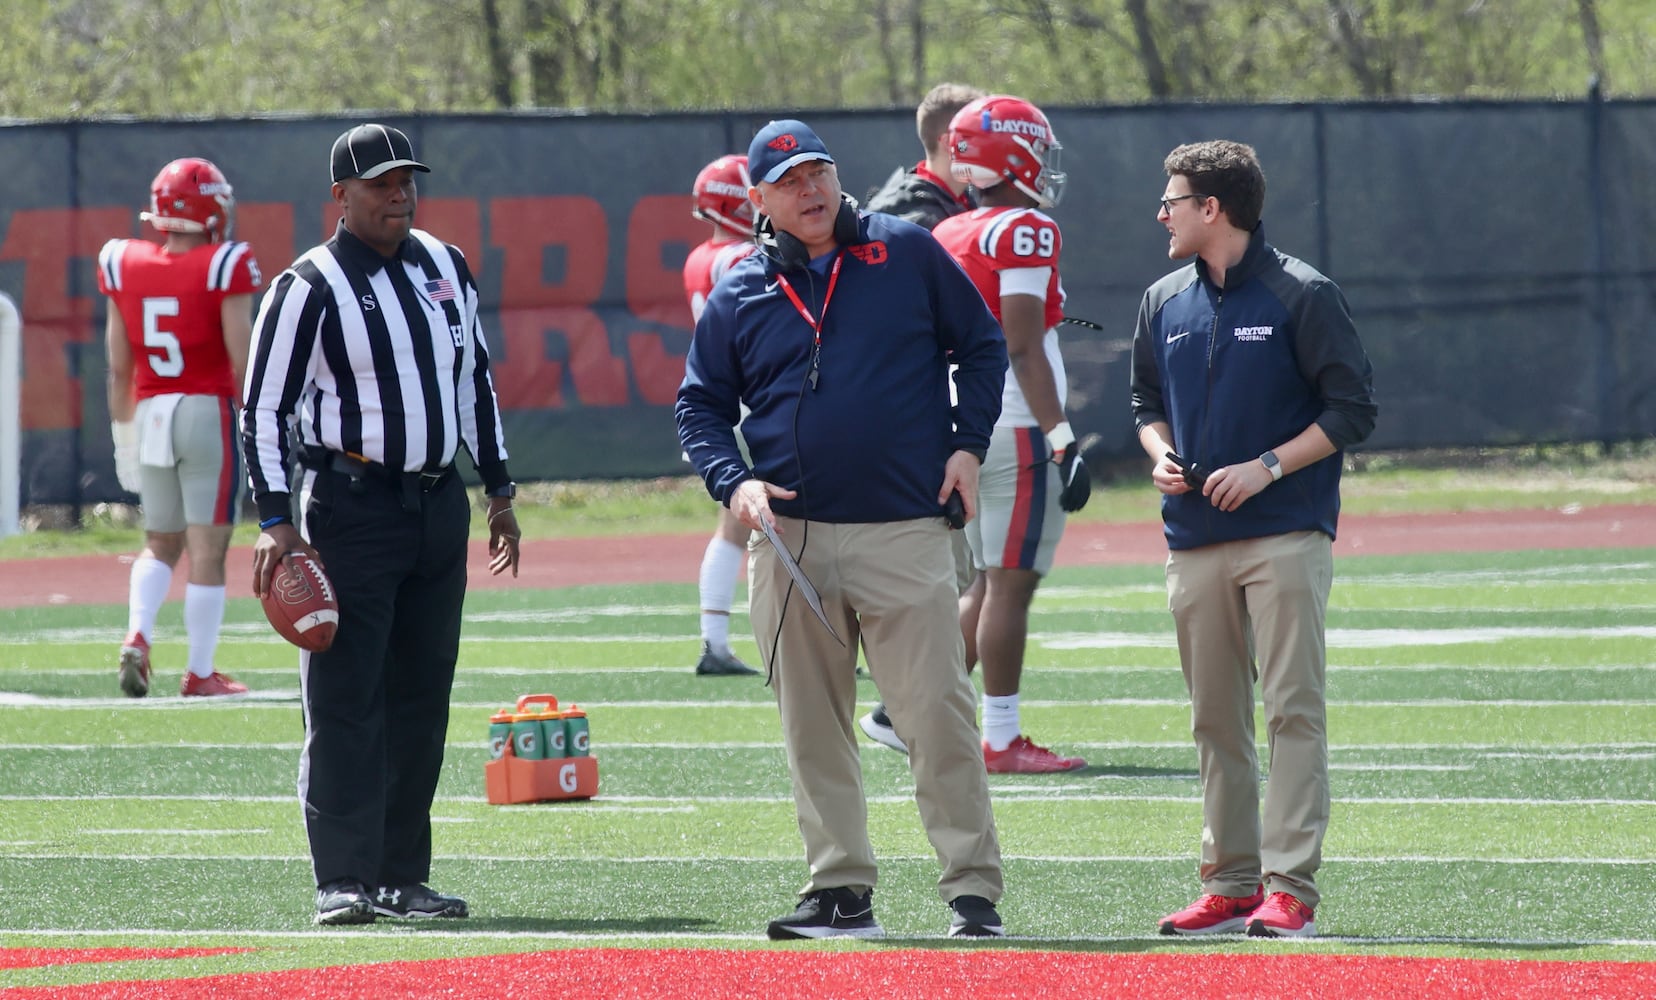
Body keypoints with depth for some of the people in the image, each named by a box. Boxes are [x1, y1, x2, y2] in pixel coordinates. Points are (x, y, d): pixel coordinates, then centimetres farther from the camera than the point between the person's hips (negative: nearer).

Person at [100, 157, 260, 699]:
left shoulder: (126, 267, 3)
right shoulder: (223, 268, -10)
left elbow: (119, 368, 7)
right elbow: (243, 361, -10)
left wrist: (123, 431, 17)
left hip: (150, 414, 4)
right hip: (210, 411, -4)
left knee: (160, 544, 17)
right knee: (207, 550, 3)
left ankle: (138, 635, -6)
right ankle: (201, 672, 6)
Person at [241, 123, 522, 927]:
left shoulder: (446, 269, 11)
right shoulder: (310, 287, -8)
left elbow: (476, 382, 21)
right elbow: (264, 408, -8)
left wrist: (499, 489, 18)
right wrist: (276, 519, -16)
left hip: (439, 503, 6)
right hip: (353, 507, -6)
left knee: (422, 698, 8)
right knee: (345, 700, -8)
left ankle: (402, 876, 14)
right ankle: (343, 880, -9)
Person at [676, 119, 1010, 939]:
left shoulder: (907, 254, 5)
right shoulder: (740, 293, 9)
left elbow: (982, 346, 13)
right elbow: (699, 405, 14)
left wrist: (968, 445, 0)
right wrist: (732, 481, -4)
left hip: (905, 531, -3)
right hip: (789, 538, 3)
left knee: (938, 712, -8)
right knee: (812, 727, 5)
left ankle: (972, 888, -6)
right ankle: (840, 889, 11)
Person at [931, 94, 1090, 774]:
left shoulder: (946, 239, 12)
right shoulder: (1024, 233, -12)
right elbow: (1022, 350, -17)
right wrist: (1061, 436, -18)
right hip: (1017, 431, -8)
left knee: (988, 583, 17)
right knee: (1010, 584, -4)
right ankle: (1001, 741, -3)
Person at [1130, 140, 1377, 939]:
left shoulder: (1303, 297, -5)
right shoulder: (1164, 304, 13)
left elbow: (1352, 409, -4)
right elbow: (1148, 401, 25)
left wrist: (1266, 467, -13)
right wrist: (1160, 455, 3)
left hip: (1287, 535, -6)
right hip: (1195, 537, 6)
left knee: (1293, 709, -9)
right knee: (1215, 720, 6)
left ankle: (1290, 887, -12)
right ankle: (1229, 884, 11)